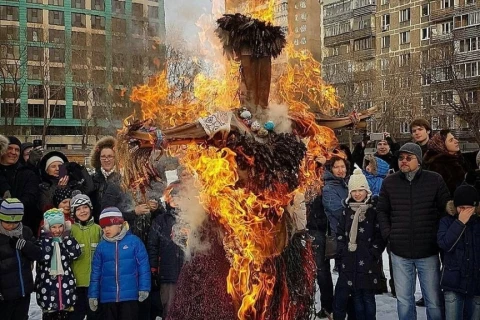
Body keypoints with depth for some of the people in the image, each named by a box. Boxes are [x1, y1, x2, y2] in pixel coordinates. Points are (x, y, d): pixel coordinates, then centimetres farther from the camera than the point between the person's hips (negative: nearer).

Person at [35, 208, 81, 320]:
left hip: (66, 284, 3)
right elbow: (44, 256, -22)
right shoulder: (43, 240, -3)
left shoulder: (66, 240, 6)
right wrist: (48, 236, -16)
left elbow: (76, 253, -12)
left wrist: (66, 235, -9)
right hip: (48, 286, -3)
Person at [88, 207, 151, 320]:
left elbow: (143, 266, -3)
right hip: (107, 297, 3)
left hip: (129, 296, -3)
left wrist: (144, 288, -7)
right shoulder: (101, 246, 5)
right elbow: (96, 272, 10)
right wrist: (93, 295, 8)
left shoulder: (134, 241, -4)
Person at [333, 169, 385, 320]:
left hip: (368, 261, -3)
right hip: (349, 260, 4)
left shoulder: (374, 209, -3)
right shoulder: (348, 210, 10)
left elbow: (381, 234, -6)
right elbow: (340, 232, 13)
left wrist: (372, 253, -12)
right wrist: (342, 250, 1)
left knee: (368, 297, 3)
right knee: (357, 296, 8)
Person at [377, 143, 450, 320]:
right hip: (400, 252, 2)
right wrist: (388, 235, 2)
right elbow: (382, 211, 11)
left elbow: (447, 209, 4)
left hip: (428, 252, -1)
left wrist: (439, 235, -1)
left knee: (434, 301, 6)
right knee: (404, 300, 11)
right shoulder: (389, 182, 3)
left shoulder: (435, 180, -2)